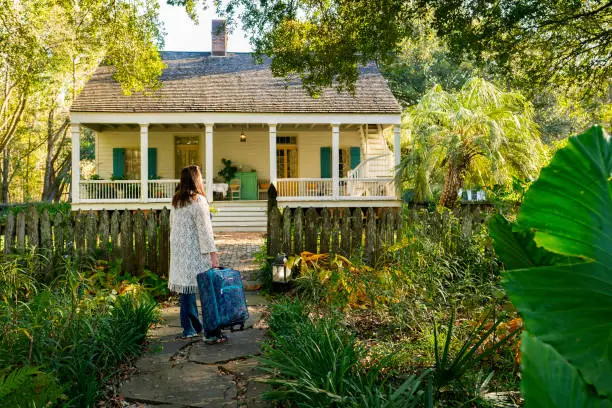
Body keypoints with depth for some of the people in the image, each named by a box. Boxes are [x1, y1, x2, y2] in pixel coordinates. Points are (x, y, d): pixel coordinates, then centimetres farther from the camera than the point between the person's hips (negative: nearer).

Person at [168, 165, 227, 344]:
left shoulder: (175, 202, 12)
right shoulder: (198, 200, -11)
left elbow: (173, 226, 17)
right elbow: (205, 230, -15)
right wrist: (213, 254, -15)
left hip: (178, 251, 8)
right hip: (195, 252, -8)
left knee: (185, 289, 12)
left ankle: (189, 329, 21)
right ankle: (211, 333, -2)